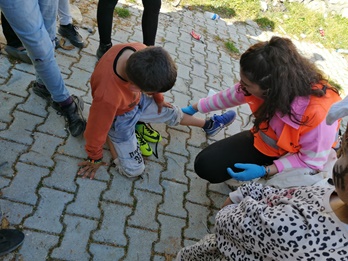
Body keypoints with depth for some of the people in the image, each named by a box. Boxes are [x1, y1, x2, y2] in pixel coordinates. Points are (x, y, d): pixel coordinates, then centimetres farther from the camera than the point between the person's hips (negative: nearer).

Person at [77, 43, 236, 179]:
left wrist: (158, 99, 11)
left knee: (173, 114, 17)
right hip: (120, 118, -5)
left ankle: (209, 125, 42)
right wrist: (95, 158, -8)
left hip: (138, 100, 5)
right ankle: (110, 137, 15)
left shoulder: (141, 52, -30)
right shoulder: (107, 96, -45)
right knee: (134, 170, -6)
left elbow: (154, 80, -6)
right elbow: (95, 130, -26)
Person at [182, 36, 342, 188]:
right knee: (205, 165, -7)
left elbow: (312, 161, -22)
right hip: (265, 142, 4)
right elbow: (230, 96, -4)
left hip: (300, 163, -4)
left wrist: (264, 170, -30)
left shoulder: (318, 113, -38)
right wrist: (194, 108, 10)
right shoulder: (264, 82, -23)